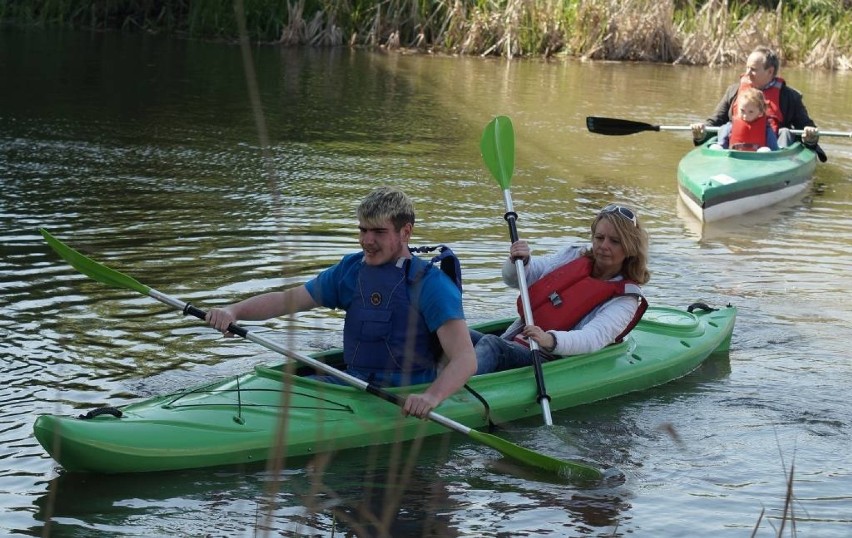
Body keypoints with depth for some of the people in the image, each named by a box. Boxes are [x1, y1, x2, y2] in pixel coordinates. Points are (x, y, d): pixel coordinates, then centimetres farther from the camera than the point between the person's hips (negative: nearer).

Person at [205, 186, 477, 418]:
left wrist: (432, 397, -38)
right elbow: (286, 300, 13)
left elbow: (465, 359, -18)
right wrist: (233, 311, -6)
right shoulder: (351, 270, 11)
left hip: (406, 400, -7)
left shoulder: (431, 284, -9)